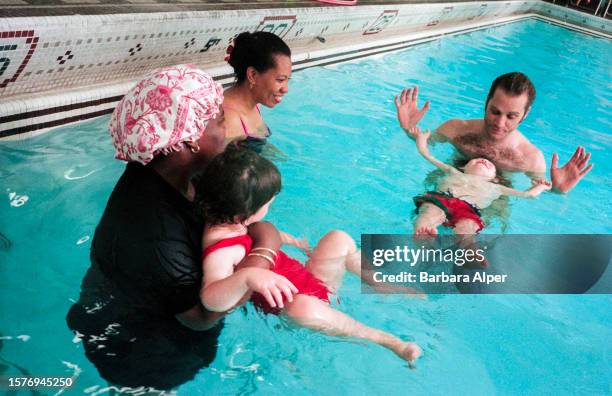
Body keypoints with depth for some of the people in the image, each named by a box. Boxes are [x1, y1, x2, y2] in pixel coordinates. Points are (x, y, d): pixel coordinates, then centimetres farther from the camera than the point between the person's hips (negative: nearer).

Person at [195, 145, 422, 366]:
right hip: (284, 306, -10)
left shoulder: (231, 222, -2)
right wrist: (247, 277, -65)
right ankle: (384, 340, -24)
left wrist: (285, 238, 23)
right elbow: (210, 299, -51)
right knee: (304, 306, -43)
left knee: (338, 239, 7)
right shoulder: (222, 250, -31)